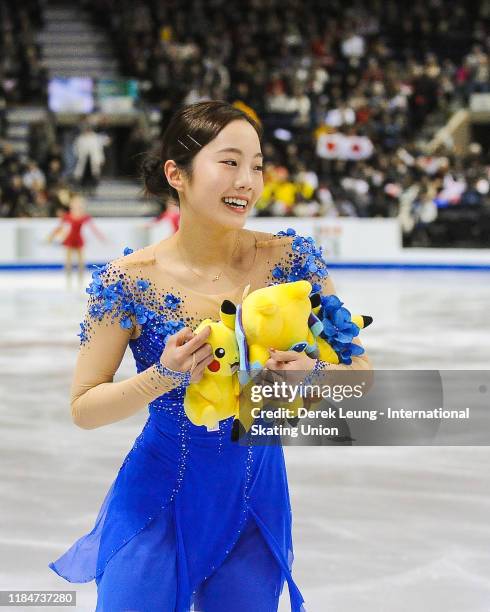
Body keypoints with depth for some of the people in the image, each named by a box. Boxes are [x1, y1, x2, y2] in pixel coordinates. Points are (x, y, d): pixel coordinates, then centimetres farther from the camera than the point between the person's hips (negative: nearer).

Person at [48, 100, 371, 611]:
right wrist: (164, 376, -27)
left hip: (257, 498, 2)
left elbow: (361, 369, -6)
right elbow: (83, 409, -10)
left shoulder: (291, 259, -11)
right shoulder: (128, 281, -15)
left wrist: (311, 374, -28)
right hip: (158, 503, -2)